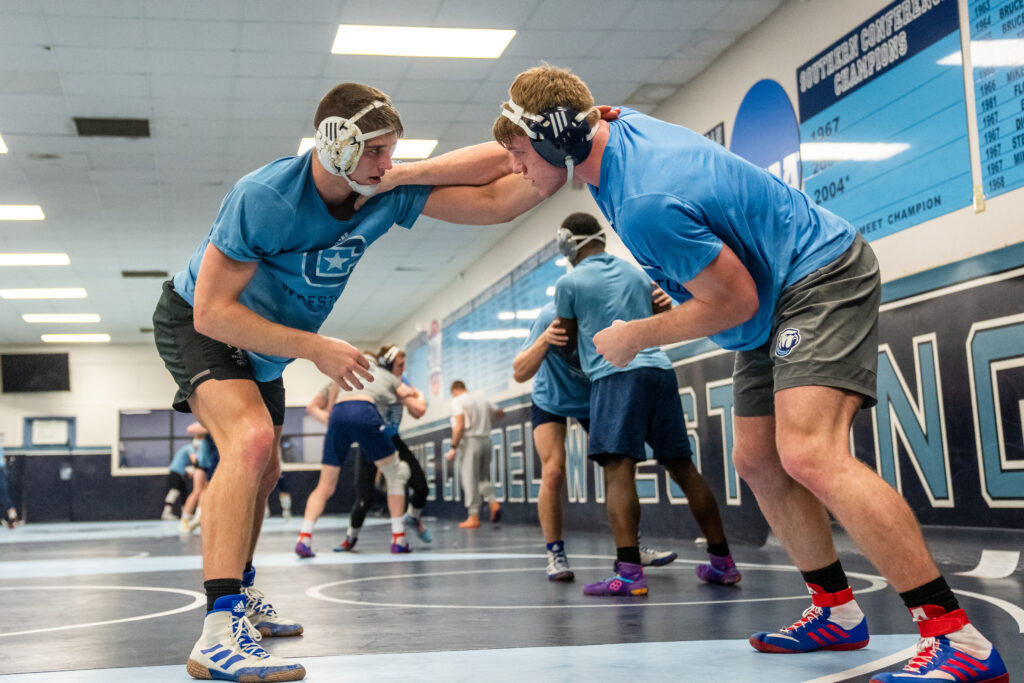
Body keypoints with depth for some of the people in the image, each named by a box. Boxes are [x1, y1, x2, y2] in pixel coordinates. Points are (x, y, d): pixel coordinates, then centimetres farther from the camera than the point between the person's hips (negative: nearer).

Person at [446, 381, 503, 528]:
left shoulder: (457, 401, -4)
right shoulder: (481, 398, 15)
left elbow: (460, 426, -15)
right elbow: (500, 413, 26)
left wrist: (453, 448, -14)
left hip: (470, 441, -6)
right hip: (486, 440, 6)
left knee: (470, 480, -2)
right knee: (483, 478, 15)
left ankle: (473, 517, -2)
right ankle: (493, 502, -9)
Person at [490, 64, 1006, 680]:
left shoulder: (644, 204, -31)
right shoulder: (619, 127, -3)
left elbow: (735, 300, -22)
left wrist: (636, 338, -10)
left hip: (820, 278, -11)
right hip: (776, 299, 11)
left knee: (808, 455, -27)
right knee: (758, 462, 10)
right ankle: (837, 612, 22)